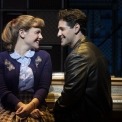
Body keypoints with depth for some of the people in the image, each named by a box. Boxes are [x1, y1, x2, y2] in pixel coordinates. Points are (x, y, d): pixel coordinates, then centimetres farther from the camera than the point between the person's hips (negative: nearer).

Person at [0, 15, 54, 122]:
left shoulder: (44, 57, 10)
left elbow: (44, 87, 0)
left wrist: (31, 105, -18)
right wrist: (21, 106, -19)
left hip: (36, 107, 1)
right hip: (10, 108, 0)